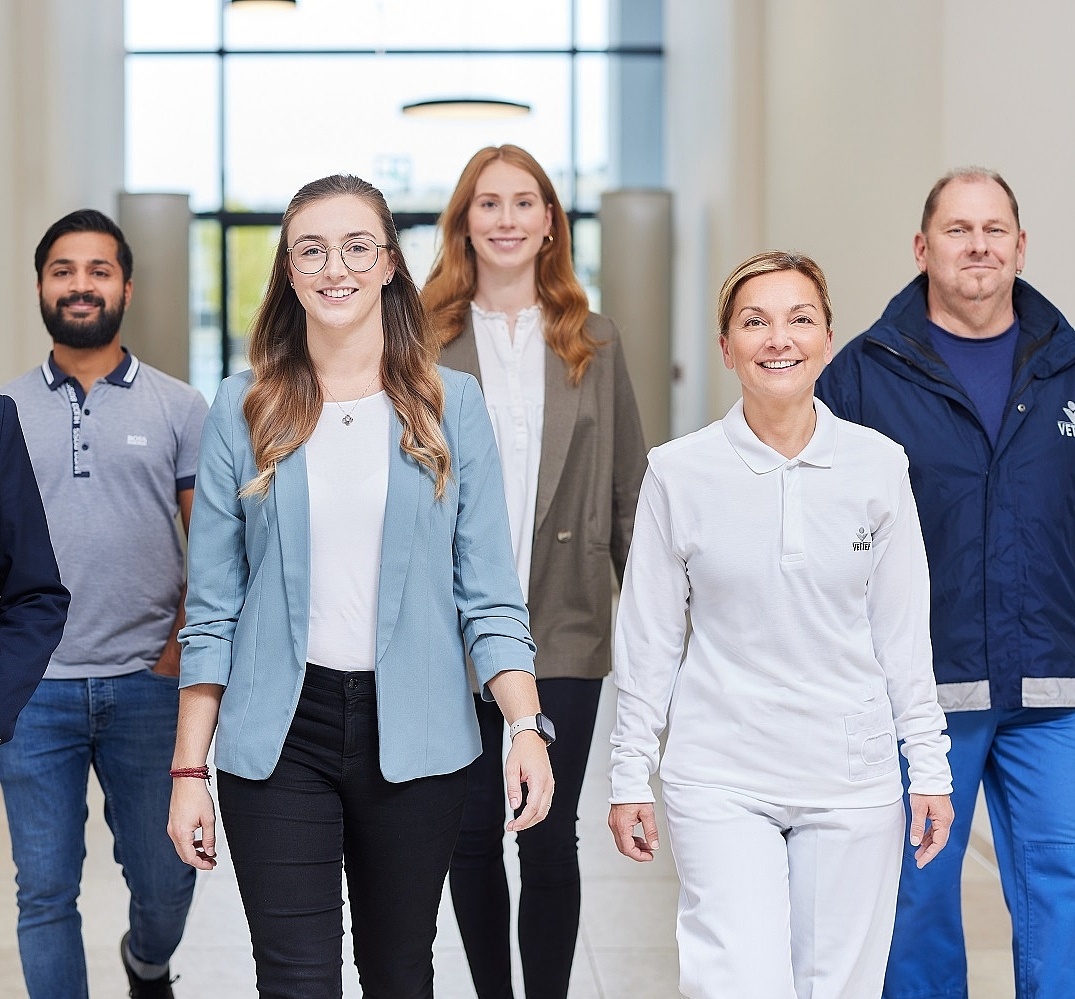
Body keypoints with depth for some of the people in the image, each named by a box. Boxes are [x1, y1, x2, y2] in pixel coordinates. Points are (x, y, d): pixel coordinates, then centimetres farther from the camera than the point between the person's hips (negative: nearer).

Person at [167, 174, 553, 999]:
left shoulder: (452, 405, 3)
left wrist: (526, 726, -13)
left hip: (413, 733, 1)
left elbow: (489, 593, 1)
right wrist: (189, 769, 0)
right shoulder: (243, 410, 4)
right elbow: (212, 609, 4)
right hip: (280, 733, 0)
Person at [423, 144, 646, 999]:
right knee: (472, 834, 8)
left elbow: (629, 489, 8)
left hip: (565, 631, 0)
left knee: (551, 838, 1)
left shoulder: (593, 342, 7)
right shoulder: (425, 340, 3)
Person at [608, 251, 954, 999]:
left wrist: (931, 768, 5)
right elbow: (649, 638, 2)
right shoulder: (679, 473, -4)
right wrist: (631, 776, 3)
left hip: (853, 780, 2)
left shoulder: (878, 466, -1)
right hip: (721, 780, -1)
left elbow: (904, 632, 5)